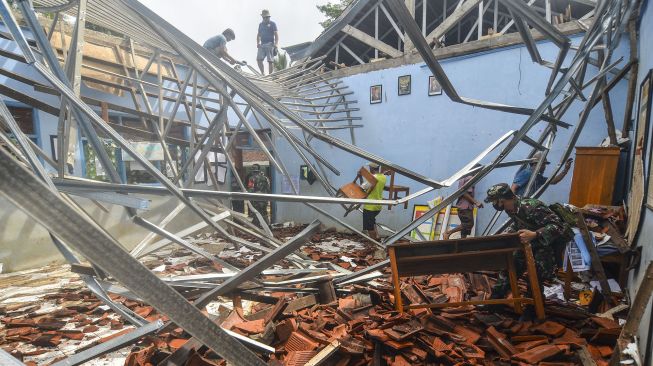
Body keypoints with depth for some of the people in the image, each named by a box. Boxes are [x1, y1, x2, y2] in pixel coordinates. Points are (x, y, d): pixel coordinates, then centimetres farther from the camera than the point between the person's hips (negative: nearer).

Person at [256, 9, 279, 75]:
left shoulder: (272, 24, 4)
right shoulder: (261, 24, 20)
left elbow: (276, 34, -4)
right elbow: (258, 35, 25)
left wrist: (276, 44, -17)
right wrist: (258, 43, 9)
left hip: (270, 44, -5)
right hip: (262, 45, 5)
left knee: (270, 61, -5)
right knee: (259, 59, -8)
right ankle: (263, 73, 0)